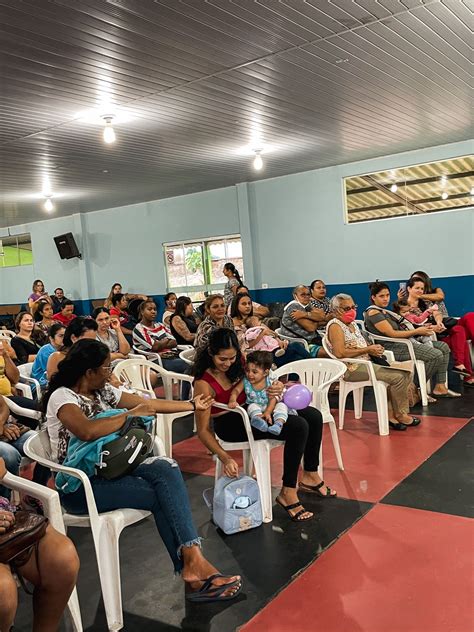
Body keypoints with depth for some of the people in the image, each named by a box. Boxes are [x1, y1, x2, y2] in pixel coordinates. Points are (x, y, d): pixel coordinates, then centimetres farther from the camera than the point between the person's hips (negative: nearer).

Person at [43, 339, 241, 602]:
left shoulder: (103, 391, 10)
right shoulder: (62, 397, -13)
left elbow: (151, 404, 17)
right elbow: (87, 431, -34)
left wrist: (192, 405, 24)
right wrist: (131, 413, -22)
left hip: (111, 467, 7)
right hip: (79, 485, -7)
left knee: (166, 468, -22)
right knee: (164, 495, -20)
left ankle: (192, 563, -24)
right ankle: (193, 566, -9)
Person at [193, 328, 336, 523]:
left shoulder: (238, 361, -7)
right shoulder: (204, 383, -24)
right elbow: (203, 430, -21)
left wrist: (277, 387, -13)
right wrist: (225, 458, -31)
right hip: (230, 425, -7)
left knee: (313, 416, 0)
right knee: (298, 427, -23)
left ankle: (310, 475, 17)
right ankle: (287, 493, -15)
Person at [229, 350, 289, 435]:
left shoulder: (271, 382, -15)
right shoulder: (245, 381, -8)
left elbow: (272, 399, -19)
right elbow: (236, 390, -12)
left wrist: (267, 412, -32)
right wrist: (232, 400, -35)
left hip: (270, 406, -1)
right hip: (255, 406, 1)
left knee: (281, 405, -25)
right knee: (252, 406, -29)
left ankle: (279, 423, -44)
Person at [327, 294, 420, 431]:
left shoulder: (352, 324, 18)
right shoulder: (335, 325, -10)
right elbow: (339, 353, -23)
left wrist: (374, 348, 3)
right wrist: (367, 349, -17)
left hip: (366, 362, 10)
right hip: (352, 368, -10)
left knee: (406, 373, -2)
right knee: (397, 377, -18)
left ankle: (391, 414, -2)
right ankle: (400, 415, 2)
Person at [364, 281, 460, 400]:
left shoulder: (384, 311, 21)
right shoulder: (373, 313, -11)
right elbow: (392, 334, -17)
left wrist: (421, 329, 4)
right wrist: (417, 331, -12)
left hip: (405, 342, 10)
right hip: (393, 348, -10)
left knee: (443, 347, 5)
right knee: (436, 355, -20)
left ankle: (440, 387, 1)